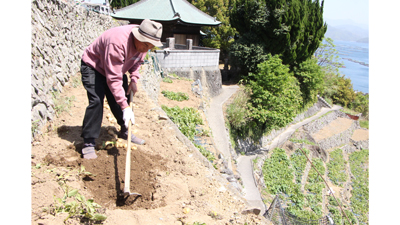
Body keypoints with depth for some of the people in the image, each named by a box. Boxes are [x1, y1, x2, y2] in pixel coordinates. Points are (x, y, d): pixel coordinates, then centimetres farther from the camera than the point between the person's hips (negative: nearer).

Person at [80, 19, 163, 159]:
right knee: (96, 101, -20)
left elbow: (137, 61, 8)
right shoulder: (118, 43, -40)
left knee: (122, 100, 6)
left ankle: (125, 132, 26)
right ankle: (88, 143, -12)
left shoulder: (143, 42, -15)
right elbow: (113, 79, -40)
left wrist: (133, 80, -6)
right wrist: (125, 106, -43)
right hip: (93, 67, -7)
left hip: (116, 67, 8)